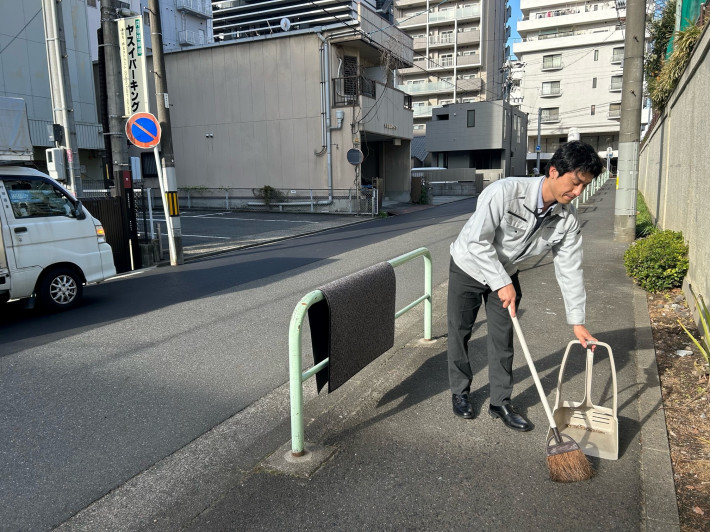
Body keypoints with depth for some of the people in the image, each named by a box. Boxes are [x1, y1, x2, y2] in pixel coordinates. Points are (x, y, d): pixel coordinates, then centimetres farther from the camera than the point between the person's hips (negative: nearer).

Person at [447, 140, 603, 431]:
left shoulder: (568, 218, -16)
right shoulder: (505, 192, -34)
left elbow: (570, 269, -9)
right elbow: (477, 241, -32)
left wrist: (577, 321, -9)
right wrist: (502, 283, -29)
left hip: (506, 274, 4)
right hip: (469, 266, -4)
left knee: (503, 338, 6)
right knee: (460, 332, 7)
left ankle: (500, 402, 22)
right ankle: (460, 392, 27)